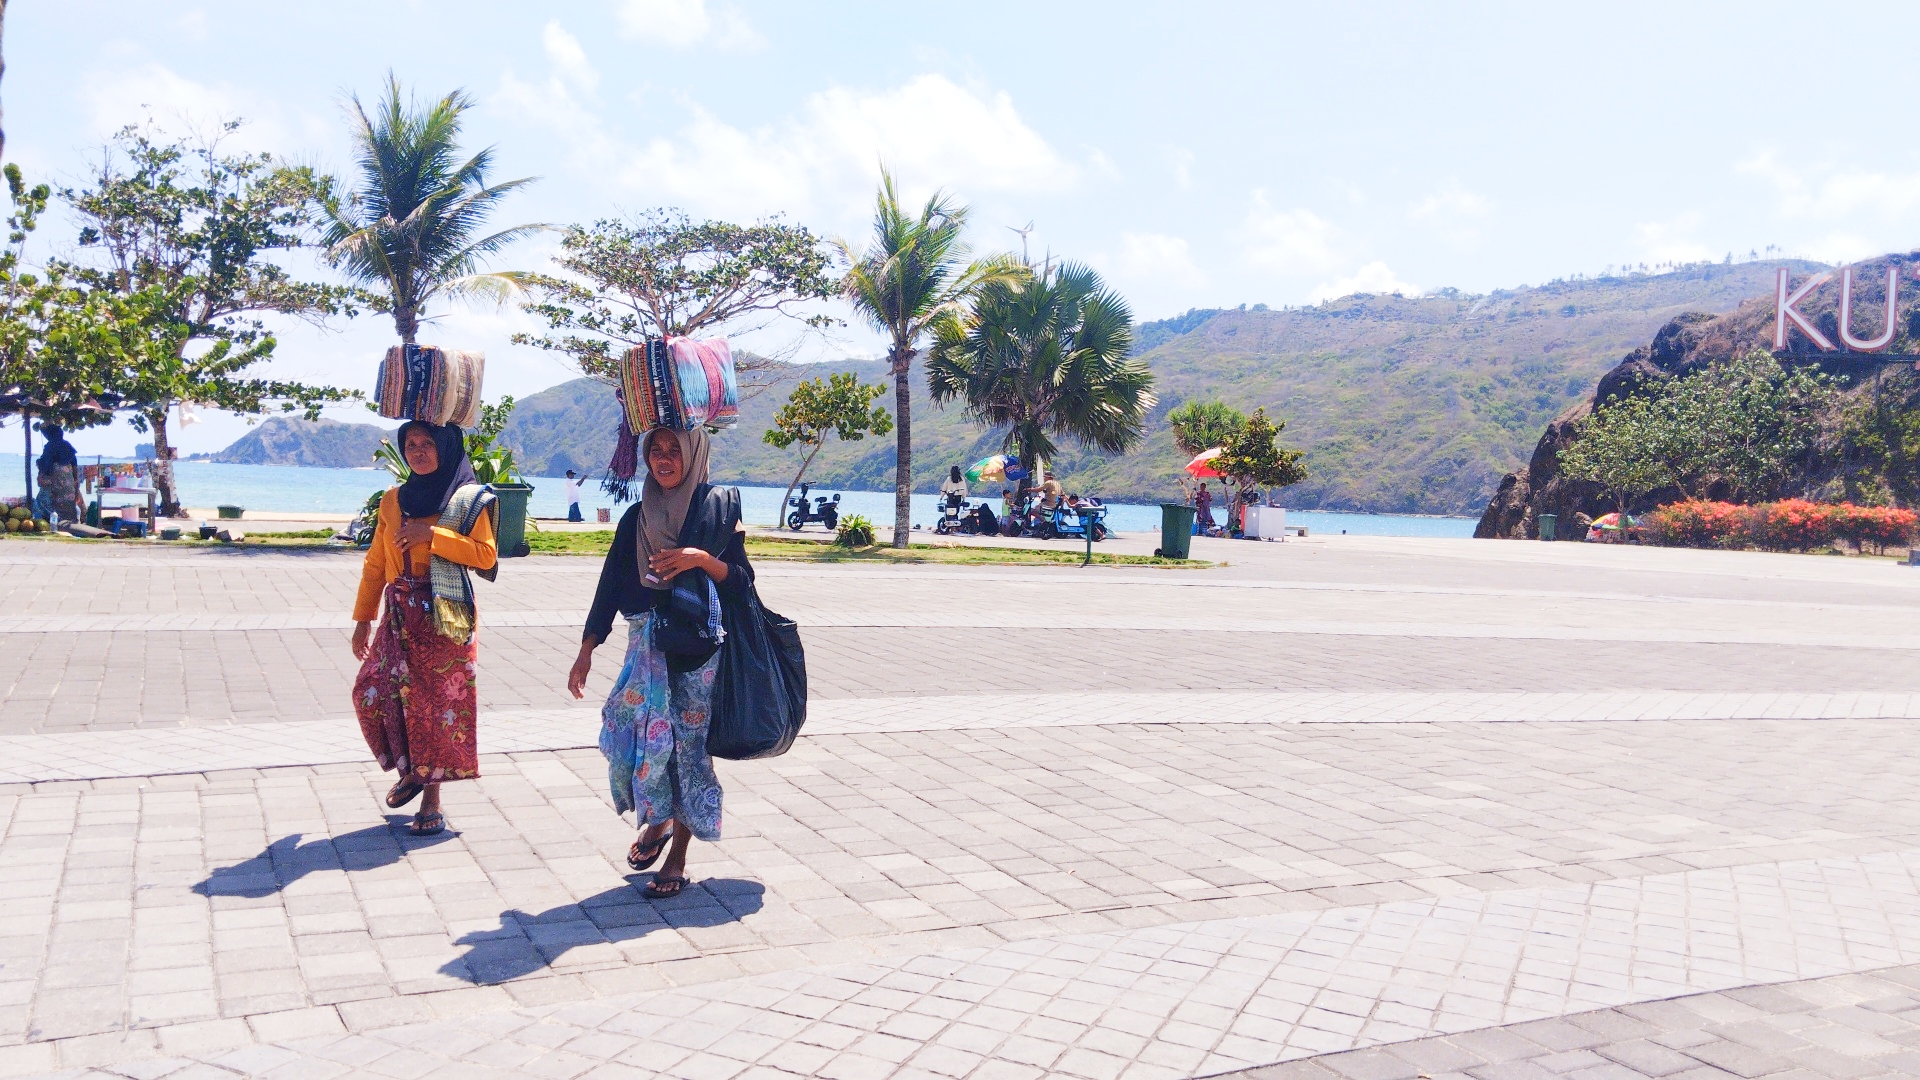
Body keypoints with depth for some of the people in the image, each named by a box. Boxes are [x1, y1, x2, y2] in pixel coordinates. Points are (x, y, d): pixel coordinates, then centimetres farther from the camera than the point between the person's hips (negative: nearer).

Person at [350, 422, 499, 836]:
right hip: (399, 616, 4)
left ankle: (431, 801, 6)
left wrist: (432, 534, -16)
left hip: (443, 619, -4)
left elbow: (485, 554, -10)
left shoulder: (469, 500, 0)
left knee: (436, 702, -5)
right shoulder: (394, 500, 13)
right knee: (372, 692, -5)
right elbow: (375, 563, 16)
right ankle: (409, 772, 18)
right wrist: (363, 618, 13)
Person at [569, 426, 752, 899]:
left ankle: (677, 857, 11)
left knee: (689, 745, -2)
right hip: (646, 647, 4)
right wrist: (586, 651, 5)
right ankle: (657, 820, 22)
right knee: (628, 732, -6)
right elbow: (610, 586, 9)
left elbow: (741, 581, -4)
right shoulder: (637, 517, 9)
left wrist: (702, 559, -21)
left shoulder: (718, 508, -1)